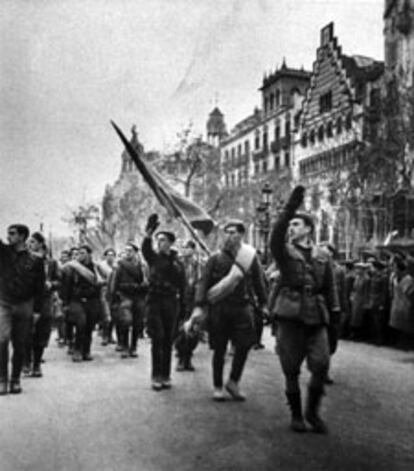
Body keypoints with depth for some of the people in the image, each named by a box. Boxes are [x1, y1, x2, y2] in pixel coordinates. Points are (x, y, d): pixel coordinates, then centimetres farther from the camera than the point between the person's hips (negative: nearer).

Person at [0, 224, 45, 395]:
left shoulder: (35, 261, 0)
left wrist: (37, 310, -2)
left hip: (24, 306, 0)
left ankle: (15, 380, 16)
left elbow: (39, 287, 2)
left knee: (19, 345, 5)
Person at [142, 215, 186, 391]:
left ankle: (165, 376, 15)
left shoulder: (177, 263, 9)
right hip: (154, 301, -2)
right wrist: (149, 232, -37)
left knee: (168, 341, 6)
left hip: (171, 303, 2)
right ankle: (156, 376, 0)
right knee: (157, 340, -7)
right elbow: (145, 248, -20)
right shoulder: (153, 258, 3)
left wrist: (182, 306, 2)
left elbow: (182, 287, 8)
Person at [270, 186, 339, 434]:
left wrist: (335, 311, 4)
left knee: (321, 364, -7)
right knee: (291, 369, 4)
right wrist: (290, 208, -27)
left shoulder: (323, 255, 12)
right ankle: (296, 414, 21)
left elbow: (330, 286, 14)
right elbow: (276, 236, -18)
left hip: (317, 316, 2)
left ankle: (313, 411, 14)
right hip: (290, 315, -2)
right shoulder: (285, 251, 3)